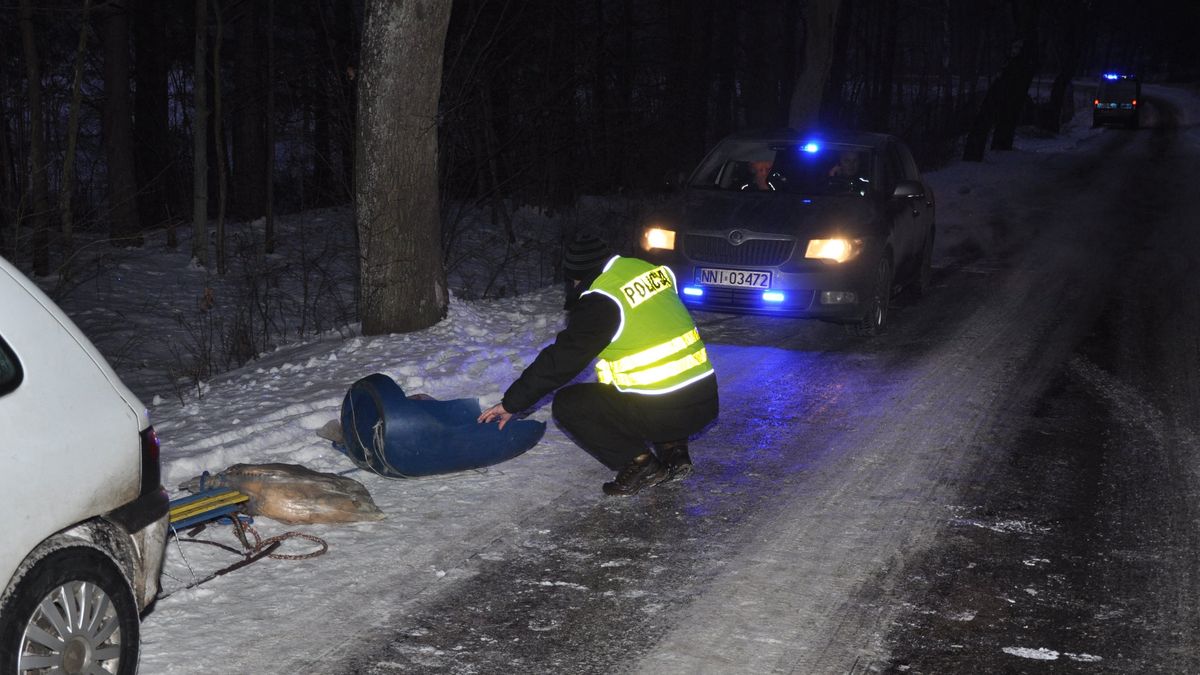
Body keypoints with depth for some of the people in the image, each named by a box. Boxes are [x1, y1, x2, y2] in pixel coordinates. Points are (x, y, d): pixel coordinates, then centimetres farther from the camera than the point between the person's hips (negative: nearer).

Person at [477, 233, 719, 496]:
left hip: (662, 413, -8)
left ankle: (638, 463, 0)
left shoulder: (601, 302, -10)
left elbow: (560, 360, -7)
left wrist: (512, 402, 3)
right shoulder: (653, 271, 10)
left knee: (567, 404, 5)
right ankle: (673, 451, 19)